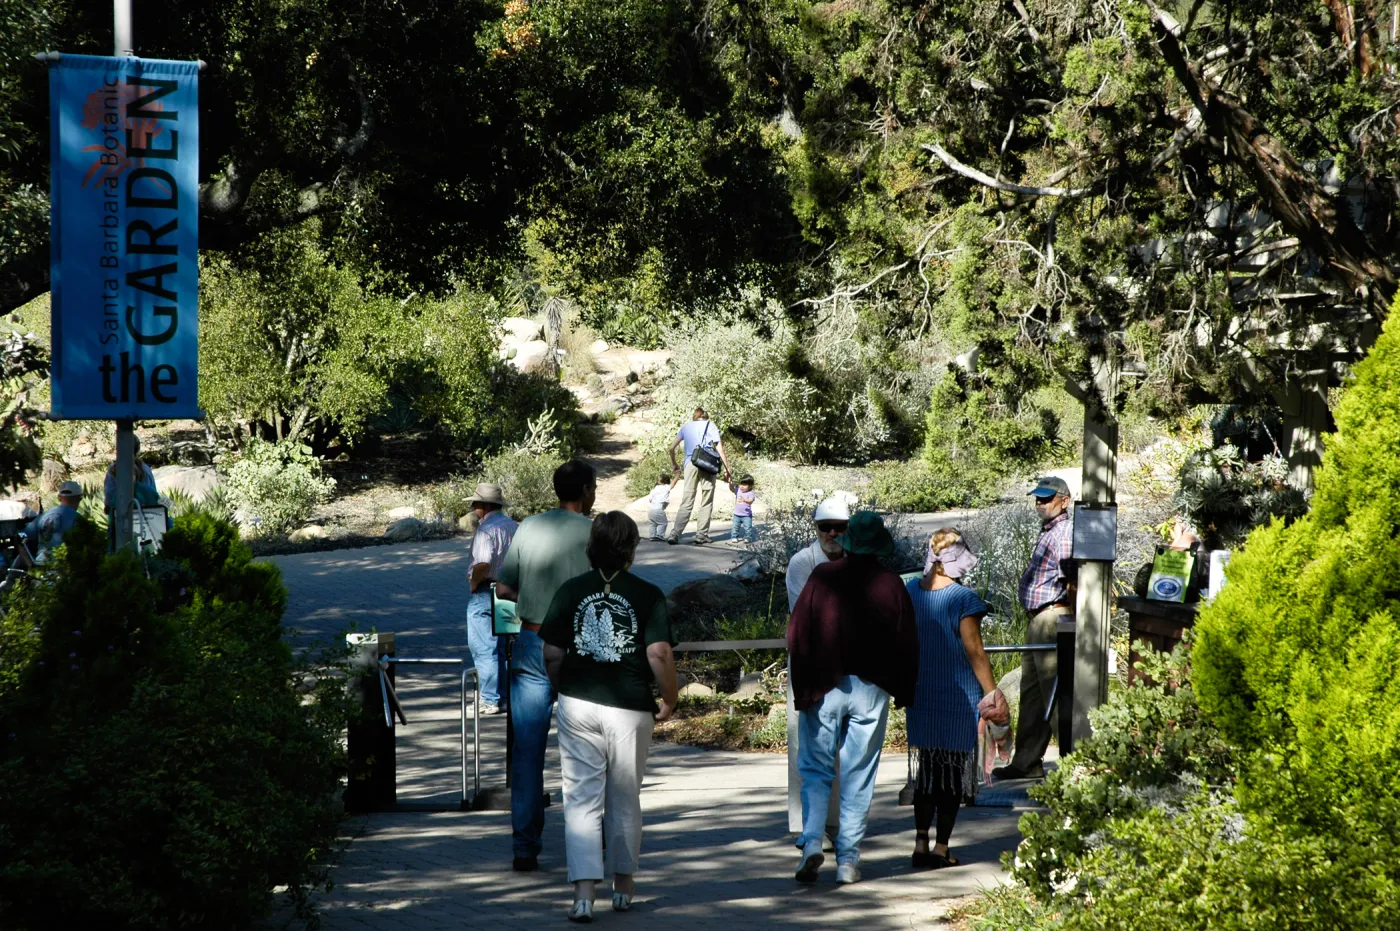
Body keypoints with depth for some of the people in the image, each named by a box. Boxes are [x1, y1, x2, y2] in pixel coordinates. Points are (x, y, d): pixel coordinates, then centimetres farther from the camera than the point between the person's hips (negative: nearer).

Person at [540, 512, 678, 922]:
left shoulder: (570, 591, 0)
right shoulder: (647, 595, -6)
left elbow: (551, 654, 0)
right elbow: (659, 655, -13)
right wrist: (669, 701, 1)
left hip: (578, 705, 1)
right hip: (629, 707, -1)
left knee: (581, 797, 1)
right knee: (625, 800, 15)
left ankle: (584, 892, -10)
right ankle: (623, 883, 27)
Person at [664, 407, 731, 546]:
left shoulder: (686, 427, 19)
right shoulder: (711, 426, 12)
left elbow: (671, 449, 15)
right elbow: (719, 449, 1)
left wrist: (674, 465, 28)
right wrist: (727, 469, 2)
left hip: (690, 464, 2)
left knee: (686, 502, 1)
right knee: (706, 502, 6)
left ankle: (675, 534, -12)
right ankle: (701, 534, 0)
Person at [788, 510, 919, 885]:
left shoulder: (822, 577, -3)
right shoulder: (891, 584, -1)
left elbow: (796, 635, -4)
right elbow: (907, 644, 3)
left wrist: (802, 689, 3)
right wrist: (903, 692, 15)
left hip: (825, 686, -1)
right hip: (871, 690, 1)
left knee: (816, 770, 7)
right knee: (858, 776, 6)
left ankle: (811, 842, -12)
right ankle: (848, 859, 6)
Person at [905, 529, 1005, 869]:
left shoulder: (910, 592, 1)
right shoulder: (963, 599, -15)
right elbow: (975, 653, -14)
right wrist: (993, 695, -7)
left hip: (920, 697, 5)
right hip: (957, 698, -5)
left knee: (925, 770, 15)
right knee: (953, 772, 4)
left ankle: (921, 844, 11)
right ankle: (941, 848, 5)